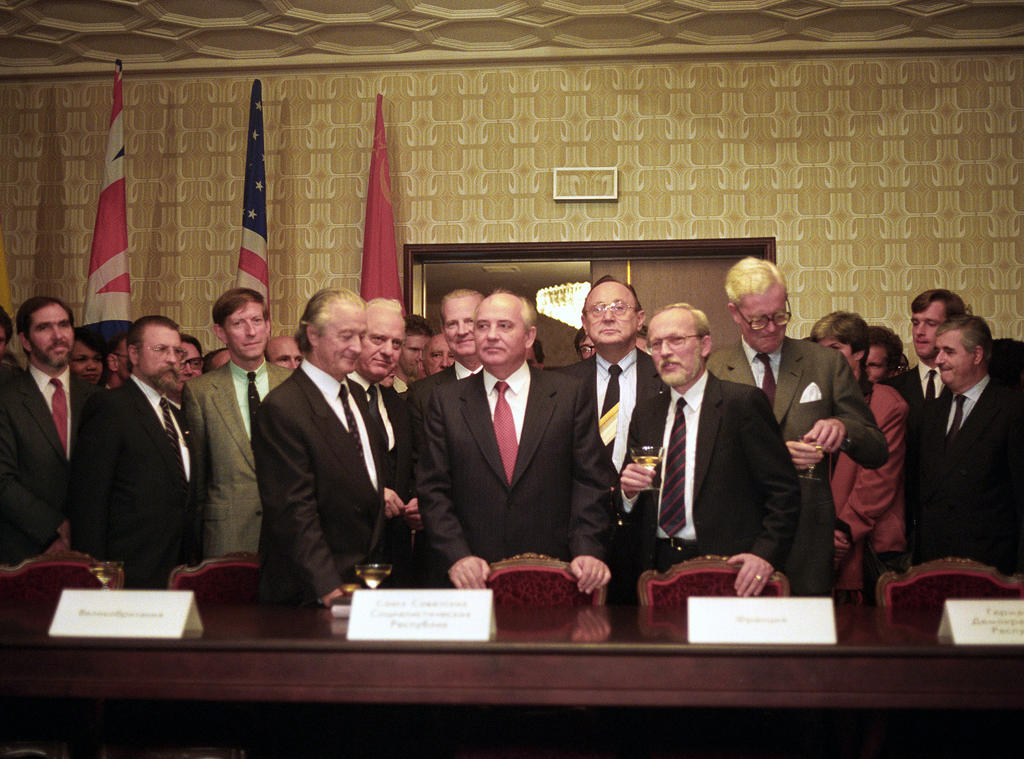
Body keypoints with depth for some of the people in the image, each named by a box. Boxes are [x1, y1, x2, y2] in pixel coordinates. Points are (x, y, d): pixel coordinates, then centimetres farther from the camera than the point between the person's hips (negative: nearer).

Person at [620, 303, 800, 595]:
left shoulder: (744, 402, -5)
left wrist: (766, 553, -21)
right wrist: (629, 489, -5)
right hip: (657, 566, 5)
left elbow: (784, 489, -10)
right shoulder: (645, 412, 12)